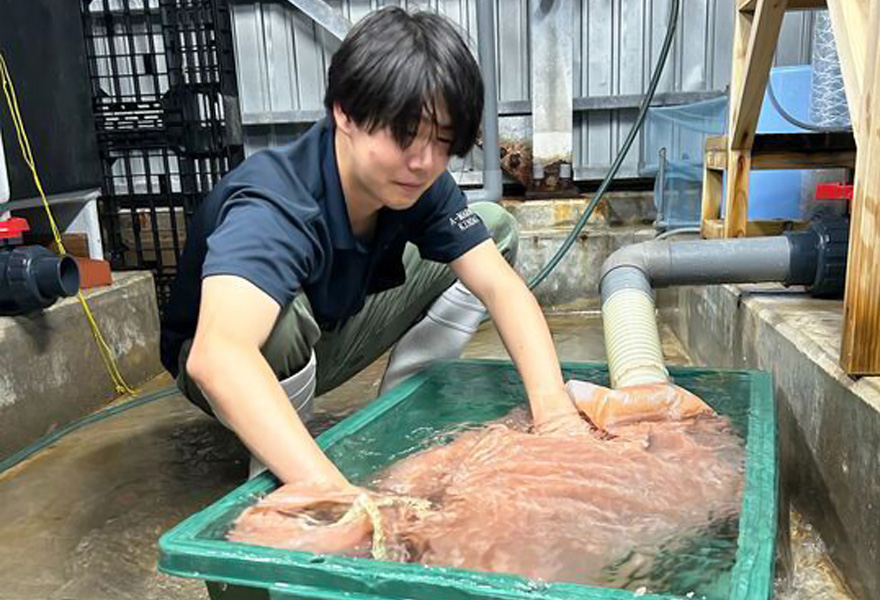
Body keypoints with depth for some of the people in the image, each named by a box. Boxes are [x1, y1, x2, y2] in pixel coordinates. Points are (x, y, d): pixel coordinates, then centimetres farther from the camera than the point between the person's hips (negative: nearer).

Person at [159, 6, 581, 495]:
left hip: (329, 338, 6)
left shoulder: (420, 183, -17)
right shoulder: (273, 208, -37)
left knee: (495, 226, -3)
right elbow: (216, 354, -54)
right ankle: (275, 488, -12)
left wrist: (554, 409, -37)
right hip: (237, 372, -5)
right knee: (283, 319, -44)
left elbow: (501, 286, -22)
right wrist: (332, 491, -66)